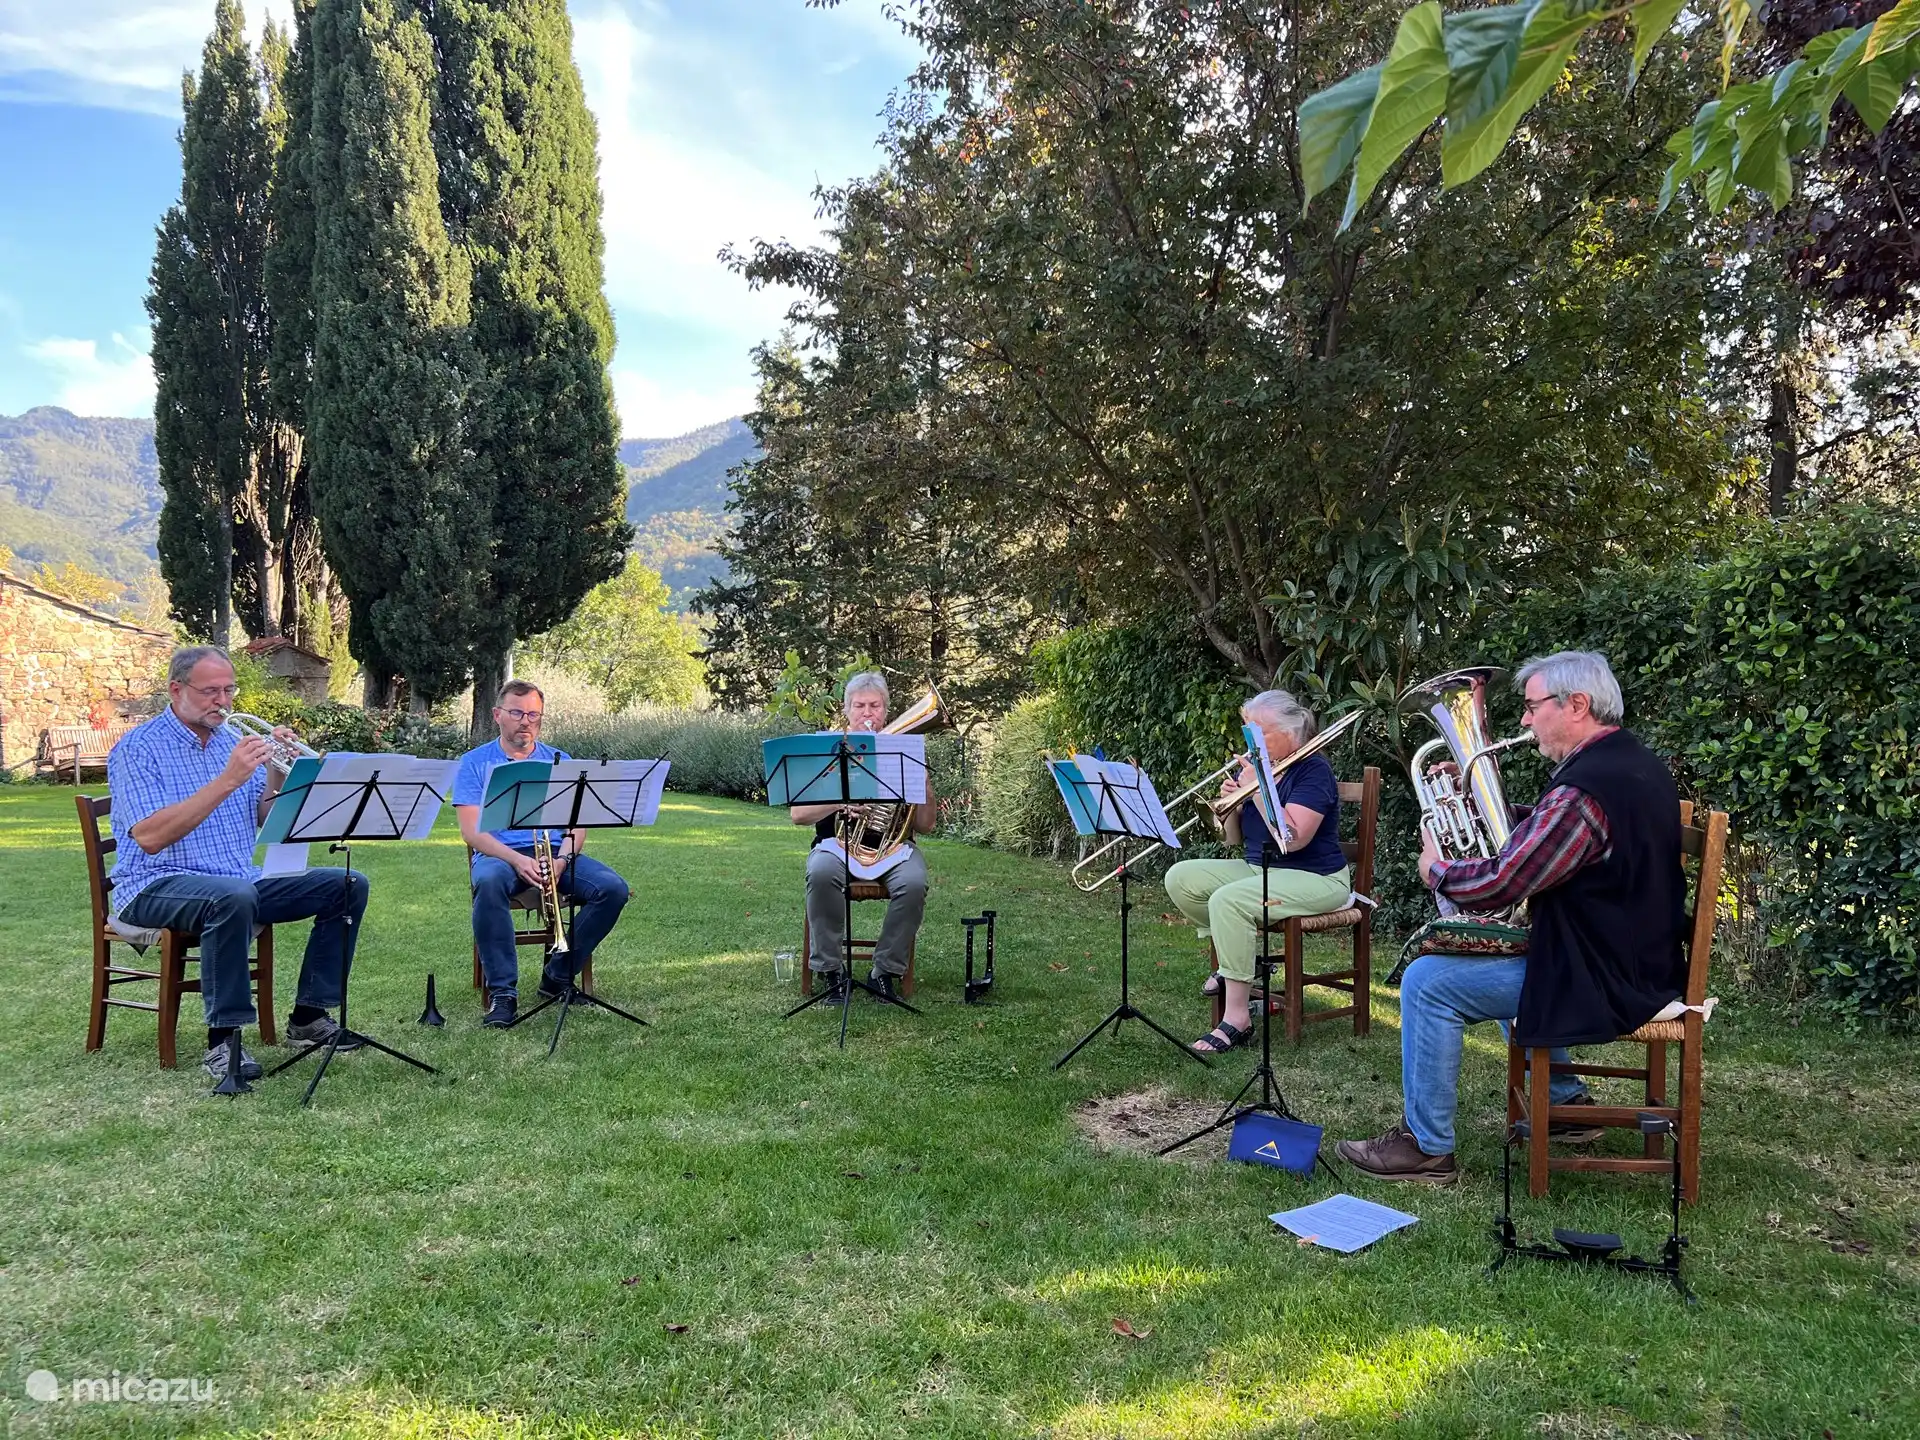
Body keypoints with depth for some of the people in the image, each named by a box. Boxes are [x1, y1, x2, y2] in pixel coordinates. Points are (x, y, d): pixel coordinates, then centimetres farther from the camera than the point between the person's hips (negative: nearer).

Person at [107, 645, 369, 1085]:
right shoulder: (137, 748, -8)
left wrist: (278, 771, -11)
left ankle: (308, 1016, -1)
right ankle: (222, 1041, -28)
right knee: (233, 895, -39)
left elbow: (267, 821, 8)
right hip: (157, 887, -7)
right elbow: (149, 837, -22)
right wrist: (228, 780, -27)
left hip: (241, 881, 7)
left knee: (348, 885, -7)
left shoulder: (233, 739, 11)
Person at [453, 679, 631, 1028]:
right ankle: (502, 992, -30)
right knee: (489, 883, -39)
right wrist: (517, 860, -21)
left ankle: (558, 975, -8)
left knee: (613, 888, -23)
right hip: (499, 855, -3)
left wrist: (561, 860, -15)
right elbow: (472, 831, -4)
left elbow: (577, 825, 7)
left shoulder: (560, 762, 15)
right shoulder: (475, 763, 7)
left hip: (555, 854, 3)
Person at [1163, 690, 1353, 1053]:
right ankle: (1237, 955, 6)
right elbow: (1233, 840, 11)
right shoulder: (1253, 767, 7)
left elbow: (1292, 839, -27)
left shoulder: (1312, 770, -14)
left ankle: (1237, 1017, -26)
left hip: (1315, 878, -8)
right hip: (1257, 868, 8)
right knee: (1180, 878, -8)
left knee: (1228, 900, -32)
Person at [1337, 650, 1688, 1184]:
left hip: (1603, 981, -10)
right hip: (1644, 961, 10)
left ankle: (1426, 1147, 0)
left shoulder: (1584, 789, -26)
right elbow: (1544, 837, 20)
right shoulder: (1638, 764, 8)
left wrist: (1436, 869, -5)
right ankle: (1566, 1103, 35)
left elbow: (1497, 886, -24)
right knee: (1501, 954, 32)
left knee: (1427, 981, -10)